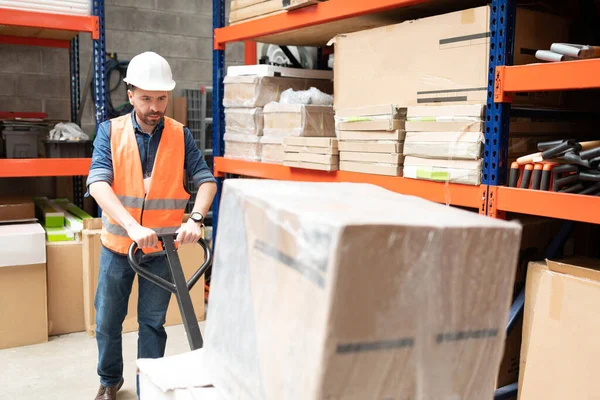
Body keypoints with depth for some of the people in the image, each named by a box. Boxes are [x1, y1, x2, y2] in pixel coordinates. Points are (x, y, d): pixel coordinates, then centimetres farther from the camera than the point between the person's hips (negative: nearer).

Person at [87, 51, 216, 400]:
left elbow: (205, 179, -9)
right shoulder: (110, 131, -6)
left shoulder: (181, 135, -3)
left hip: (163, 247, 0)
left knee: (153, 322, 10)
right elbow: (98, 182, -19)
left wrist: (196, 218, -29)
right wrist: (132, 225, -34)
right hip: (117, 244, 1)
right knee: (108, 320, 14)